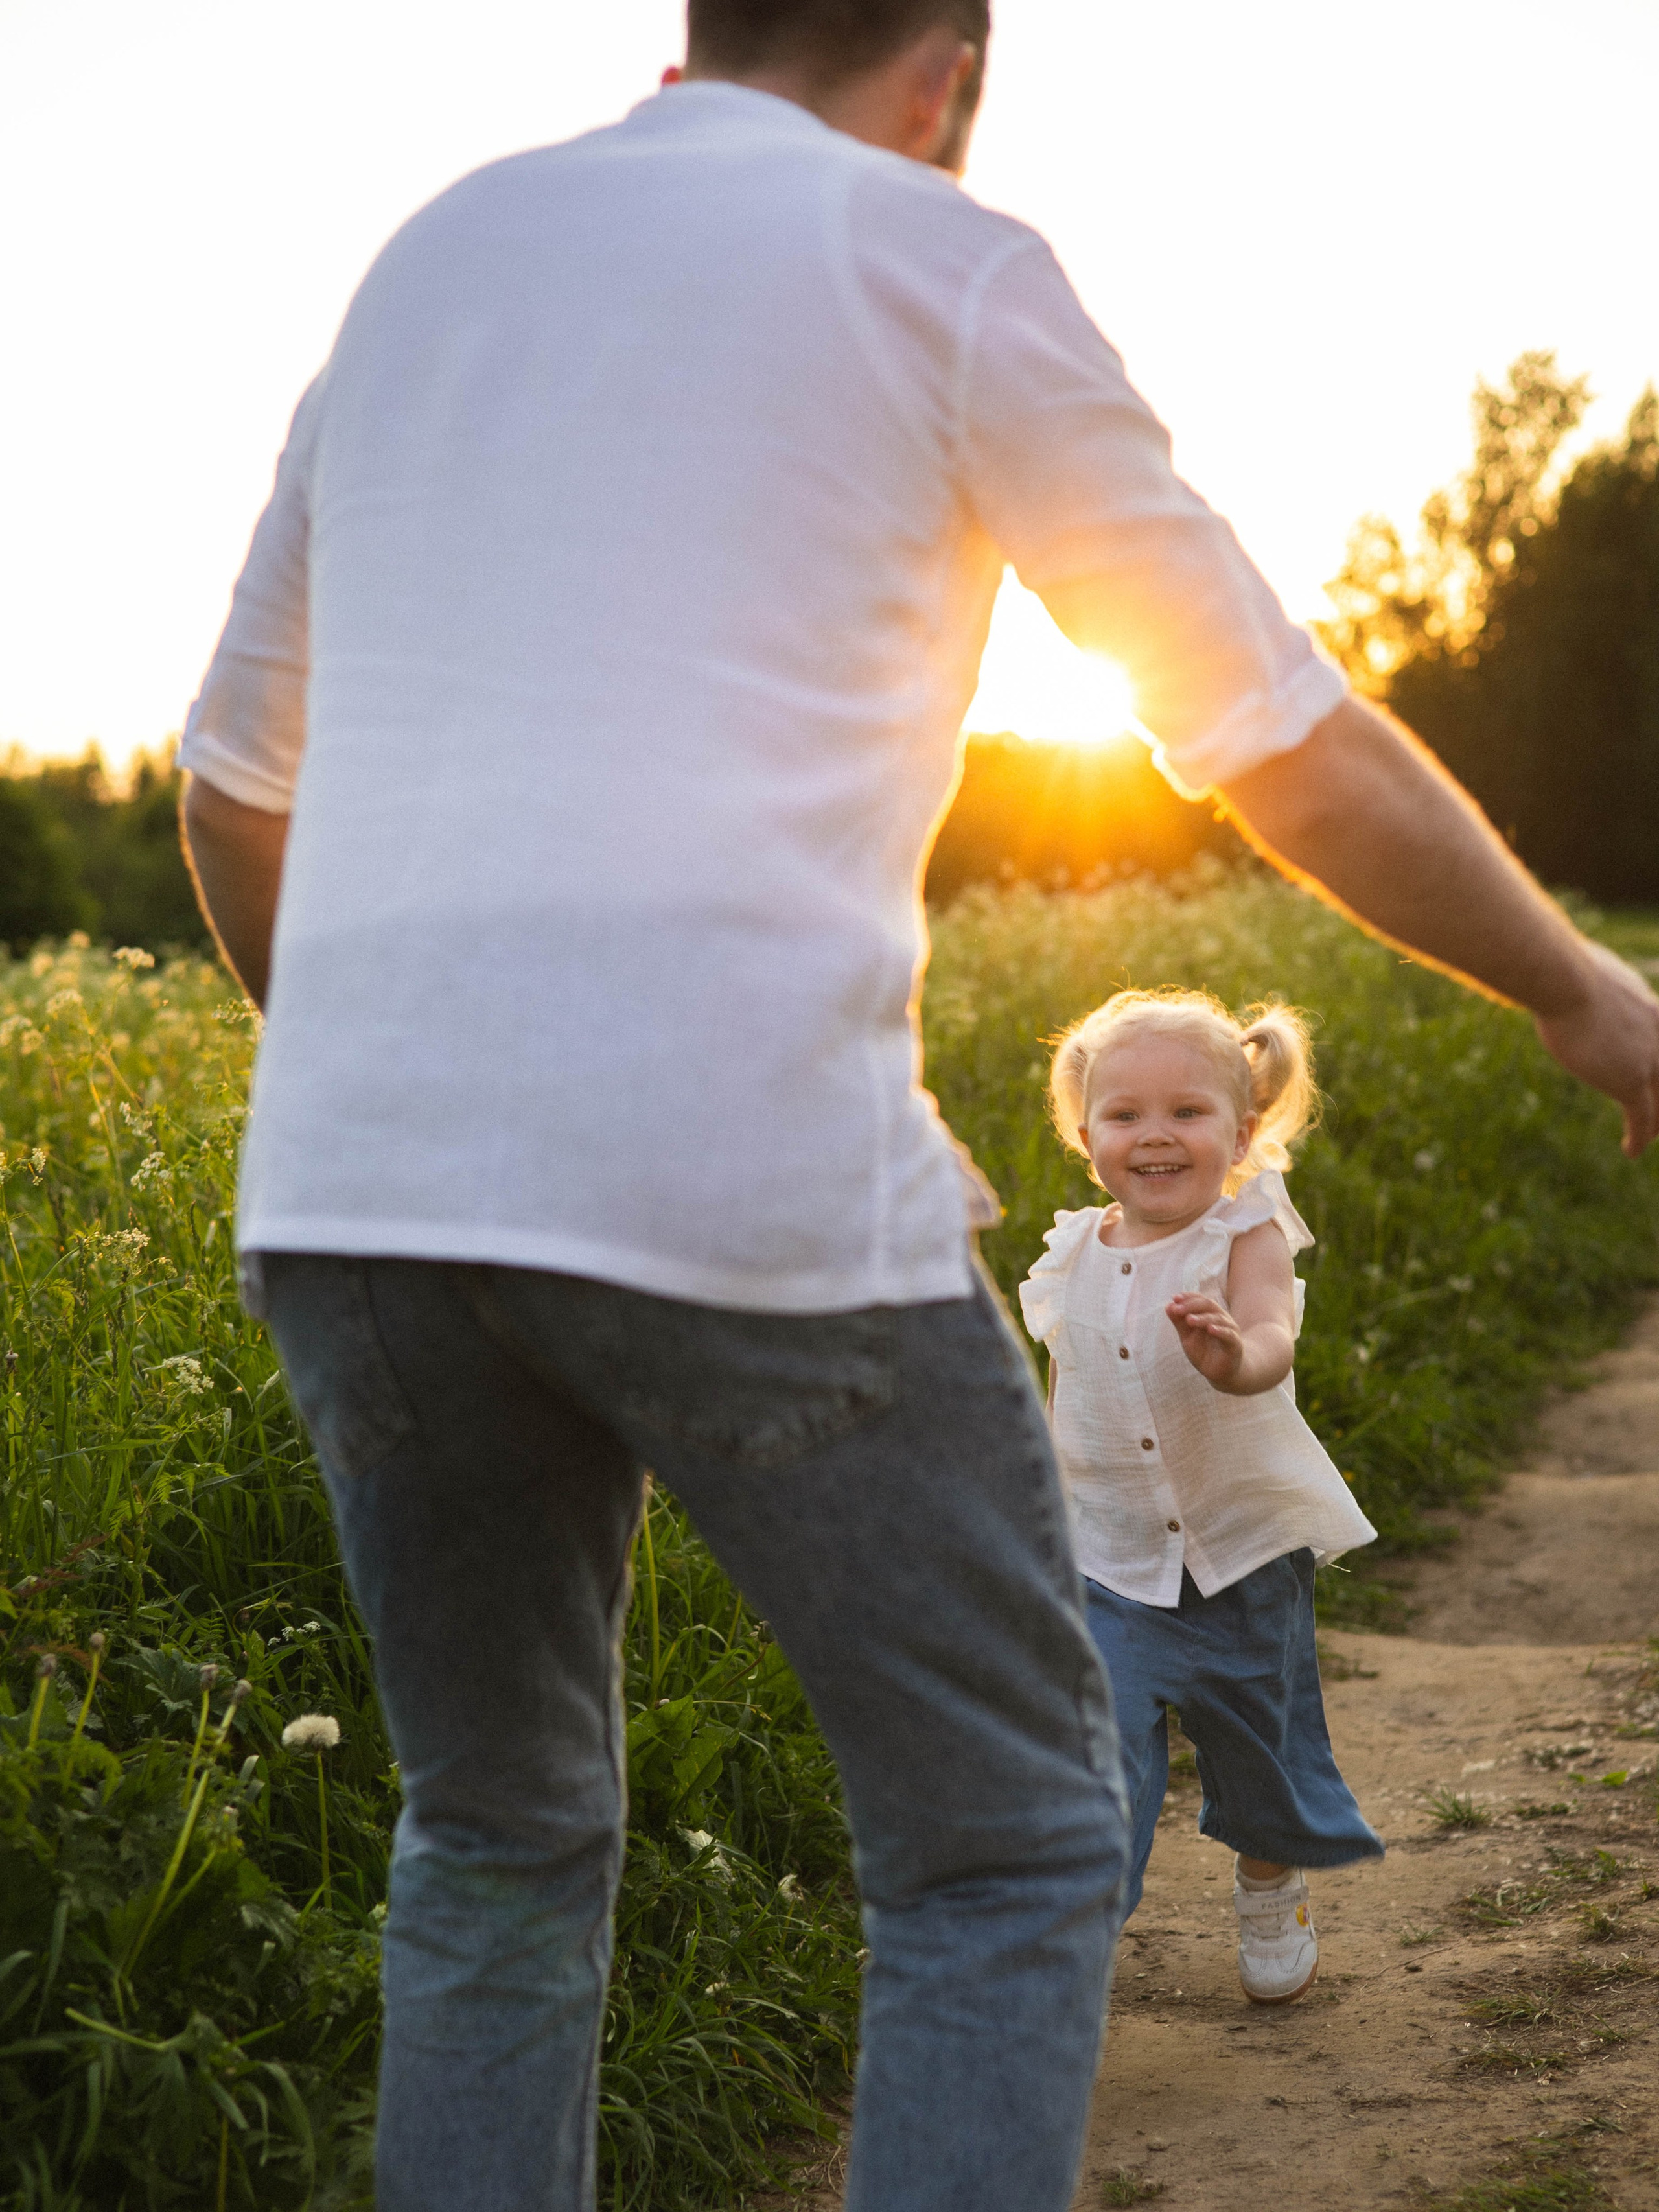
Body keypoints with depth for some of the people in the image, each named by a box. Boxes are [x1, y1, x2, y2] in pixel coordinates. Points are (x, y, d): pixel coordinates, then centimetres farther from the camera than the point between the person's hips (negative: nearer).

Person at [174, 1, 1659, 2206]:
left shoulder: (428, 259, 22)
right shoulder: (943, 267, 7)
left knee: (500, 1853, 22)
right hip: (736, 1180, -5)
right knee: (1010, 1838, 11)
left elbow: (236, 779, 27)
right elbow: (1290, 743, 11)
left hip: (358, 1181, 5)